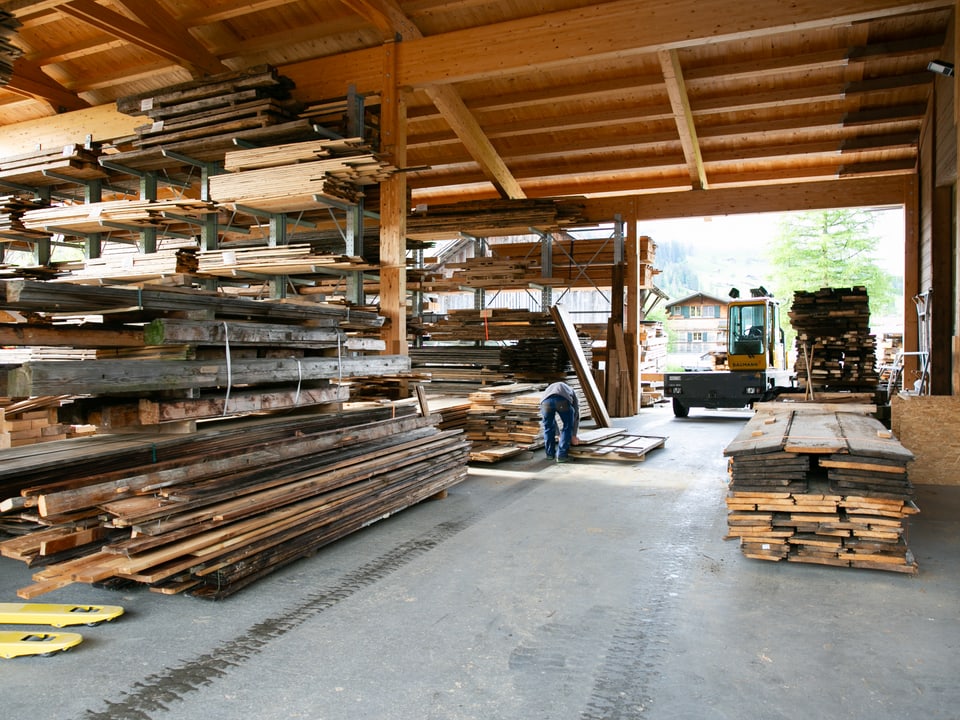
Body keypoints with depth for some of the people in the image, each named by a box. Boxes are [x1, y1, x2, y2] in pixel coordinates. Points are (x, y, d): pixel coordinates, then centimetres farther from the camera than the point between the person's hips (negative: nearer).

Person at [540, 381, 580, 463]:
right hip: (562, 400, -2)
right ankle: (561, 455, 16)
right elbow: (576, 415, 37)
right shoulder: (571, 392, 41)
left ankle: (550, 454, 33)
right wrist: (573, 436, 43)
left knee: (548, 427, 25)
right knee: (567, 427, 18)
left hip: (546, 400, 2)